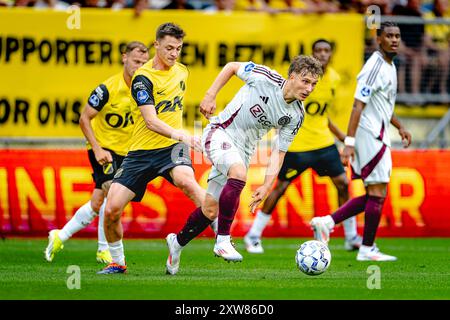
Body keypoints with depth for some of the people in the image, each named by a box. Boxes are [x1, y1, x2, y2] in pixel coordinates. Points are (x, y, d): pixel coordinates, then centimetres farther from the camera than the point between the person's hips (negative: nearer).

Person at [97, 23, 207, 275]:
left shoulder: (182, 71, 8)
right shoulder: (143, 78, -11)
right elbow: (151, 121, -23)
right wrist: (179, 134, -38)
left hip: (172, 147, 2)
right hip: (142, 150, -2)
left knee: (186, 180, -34)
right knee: (112, 209, -9)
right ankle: (117, 262, 15)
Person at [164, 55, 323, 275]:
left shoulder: (296, 116, -5)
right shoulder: (266, 78, -18)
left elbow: (278, 153, -2)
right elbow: (231, 67, -2)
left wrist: (266, 186, -13)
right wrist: (210, 95, -8)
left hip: (243, 150, 5)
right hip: (220, 133, -5)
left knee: (210, 210, 6)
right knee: (239, 174, -35)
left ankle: (177, 242, 33)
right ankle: (222, 240, -29)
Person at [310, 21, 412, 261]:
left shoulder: (389, 66, 15)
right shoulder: (375, 66, -16)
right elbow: (358, 105, -21)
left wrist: (399, 126, 24)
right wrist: (349, 142, -26)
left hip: (377, 135, 10)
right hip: (371, 136, -10)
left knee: (372, 195, 10)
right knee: (377, 193, -5)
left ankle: (326, 222, 9)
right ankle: (367, 249, 2)